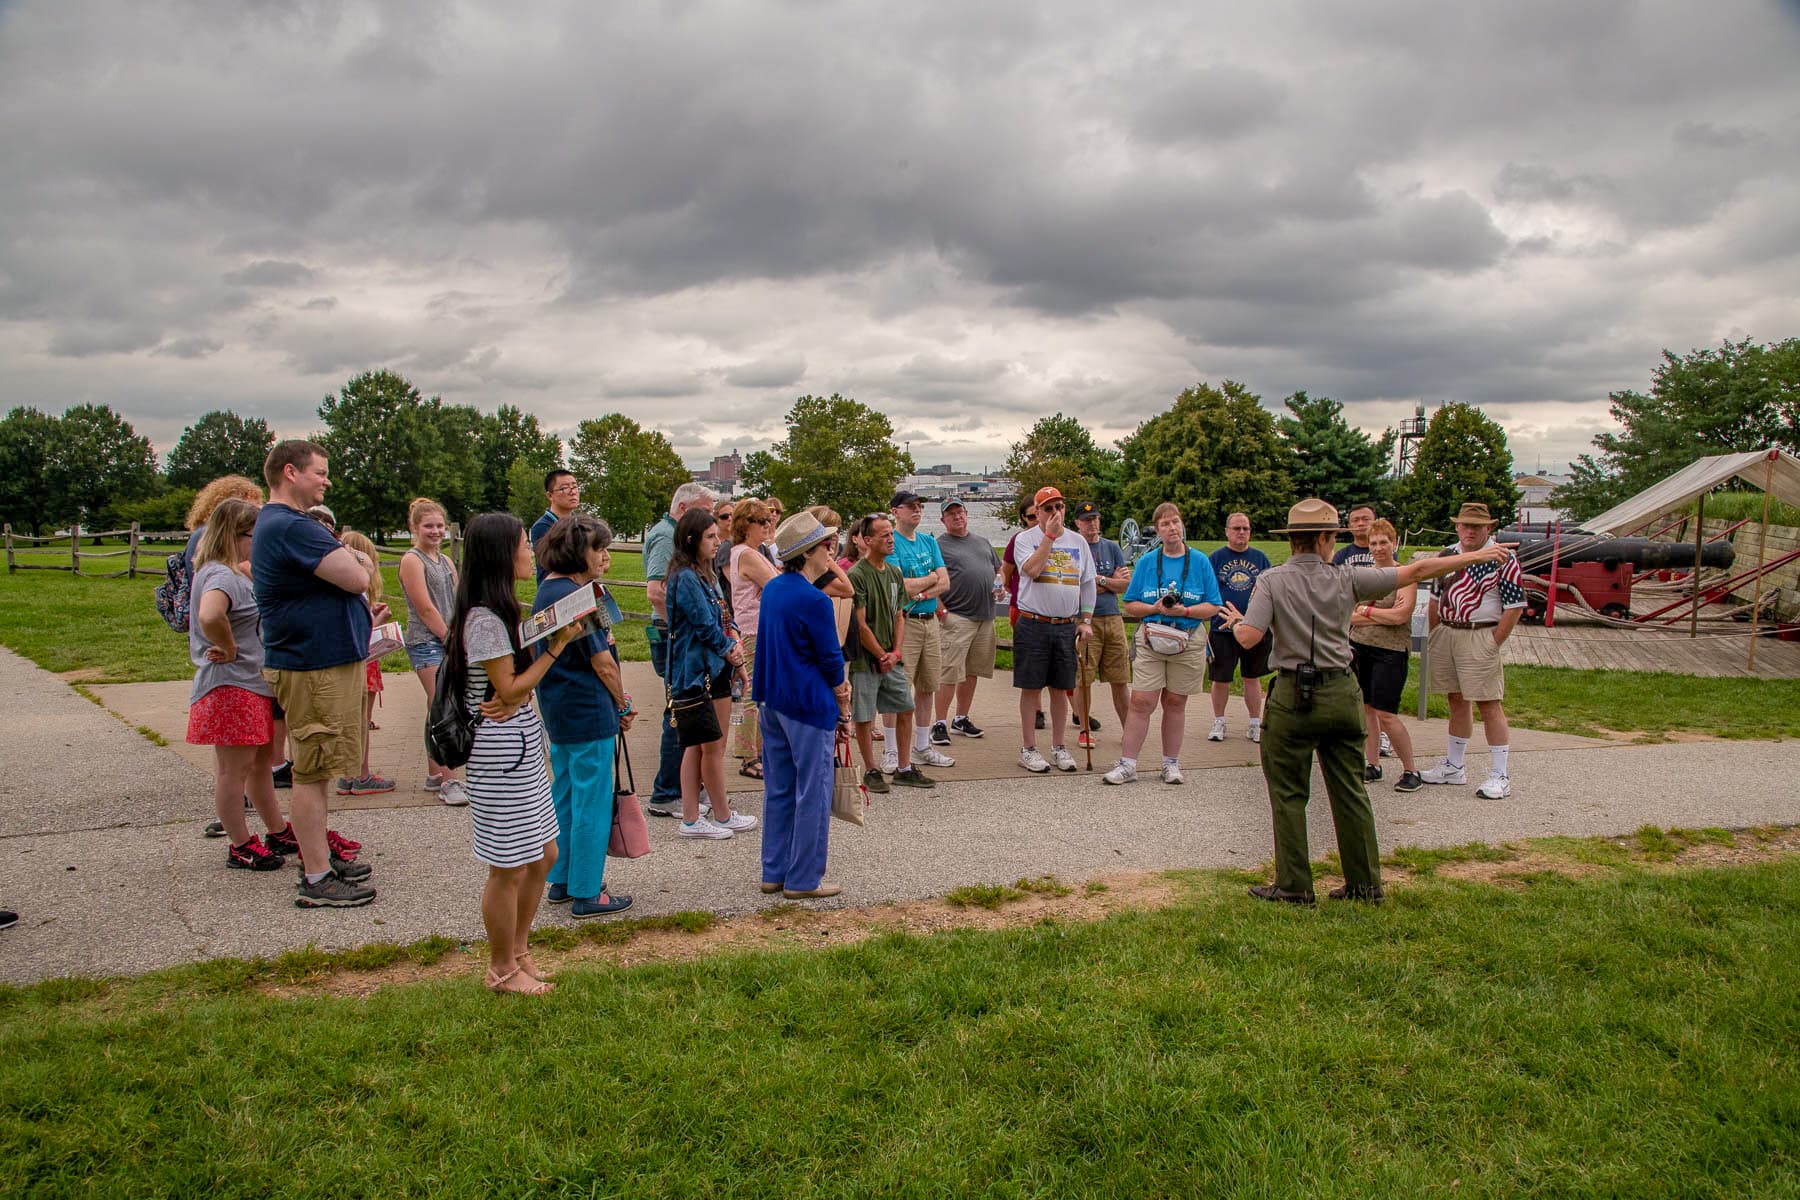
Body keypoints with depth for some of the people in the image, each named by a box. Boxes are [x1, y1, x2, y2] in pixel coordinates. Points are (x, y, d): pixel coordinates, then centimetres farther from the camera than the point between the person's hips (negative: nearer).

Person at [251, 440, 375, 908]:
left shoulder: (279, 523, 17)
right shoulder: (291, 527, -19)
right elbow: (357, 577, -23)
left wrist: (349, 562, -2)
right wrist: (355, 563, -3)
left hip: (327, 661, 11)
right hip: (315, 667, -11)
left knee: (314, 768, 18)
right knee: (312, 771, -5)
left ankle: (320, 853, 29)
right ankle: (317, 879, 1)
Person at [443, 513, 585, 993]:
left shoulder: (499, 612, 12)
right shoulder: (485, 619, -18)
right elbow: (509, 689, -16)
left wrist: (512, 701, -12)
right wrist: (558, 645, -14)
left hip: (523, 745, 10)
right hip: (501, 750, -10)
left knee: (543, 856, 17)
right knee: (510, 866, 3)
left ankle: (518, 950, 32)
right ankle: (502, 971, 19)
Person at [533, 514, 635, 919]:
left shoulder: (546, 591, 11)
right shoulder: (574, 596, -19)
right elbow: (601, 661, -17)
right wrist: (623, 705, -5)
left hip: (558, 711, 10)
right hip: (588, 712, -10)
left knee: (564, 797, 18)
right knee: (592, 803, -1)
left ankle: (562, 881, 29)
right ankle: (586, 893, 7)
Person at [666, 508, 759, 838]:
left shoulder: (706, 575, 15)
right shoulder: (686, 578, -15)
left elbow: (723, 618, 17)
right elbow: (706, 626, -16)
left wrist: (734, 643, -2)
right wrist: (731, 649, -1)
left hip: (716, 671, 9)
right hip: (696, 673, -9)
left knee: (698, 746, 10)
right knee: (711, 745, 0)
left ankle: (692, 819, 15)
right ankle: (722, 816, 13)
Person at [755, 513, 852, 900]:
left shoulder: (772, 589, 8)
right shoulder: (815, 600, -18)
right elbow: (831, 657, -13)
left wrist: (835, 683, 11)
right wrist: (841, 695, 6)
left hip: (772, 700, 9)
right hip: (808, 704, -8)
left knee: (778, 790, 15)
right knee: (812, 792, 2)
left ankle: (774, 872, 23)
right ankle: (804, 879, 9)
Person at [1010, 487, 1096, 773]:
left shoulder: (1078, 541, 10)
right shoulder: (1025, 539, -2)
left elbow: (1088, 583, 14)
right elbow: (1032, 570, -21)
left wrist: (1086, 621, 7)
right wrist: (1050, 535, -18)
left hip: (1067, 626, 4)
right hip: (1033, 624, -4)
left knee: (1060, 688, 9)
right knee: (1031, 687, 1)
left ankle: (1058, 747, 19)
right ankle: (1028, 749, 9)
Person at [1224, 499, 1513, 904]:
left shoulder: (1272, 581, -8)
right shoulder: (1346, 579, 0)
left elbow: (1249, 638, -17)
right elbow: (1417, 571, 6)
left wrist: (1237, 621, 7)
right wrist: (1477, 556, 17)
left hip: (1293, 697, -3)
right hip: (1342, 695, 3)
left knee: (1288, 794, 6)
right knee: (1350, 792, 12)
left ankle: (1294, 887, 9)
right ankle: (1365, 883, 20)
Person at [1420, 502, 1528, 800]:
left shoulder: (1503, 559, -8)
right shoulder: (1448, 555, 11)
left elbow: (1515, 607, -10)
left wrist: (1493, 644, -13)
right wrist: (1432, 637, 10)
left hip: (1480, 636, -6)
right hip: (1445, 633, 6)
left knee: (1489, 705, -5)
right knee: (1457, 701, 14)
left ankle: (1500, 777, 0)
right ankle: (1453, 767, 24)